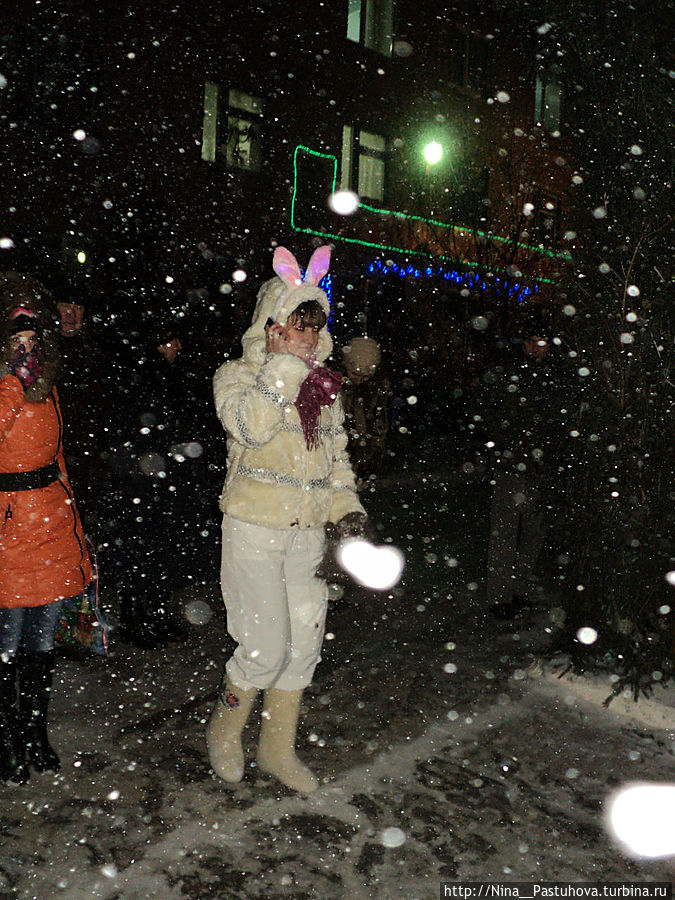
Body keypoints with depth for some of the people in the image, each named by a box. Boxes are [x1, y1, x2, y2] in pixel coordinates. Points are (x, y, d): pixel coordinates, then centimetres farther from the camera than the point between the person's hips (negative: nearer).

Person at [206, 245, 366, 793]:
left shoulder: (323, 385, 12)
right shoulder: (237, 375, -4)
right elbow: (250, 426, -25)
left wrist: (347, 503, 8)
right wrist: (285, 363, -22)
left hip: (307, 534, 6)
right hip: (255, 529, -6)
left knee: (304, 644, 11)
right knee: (266, 648, -7)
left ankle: (279, 750, 30)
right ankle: (224, 732, 24)